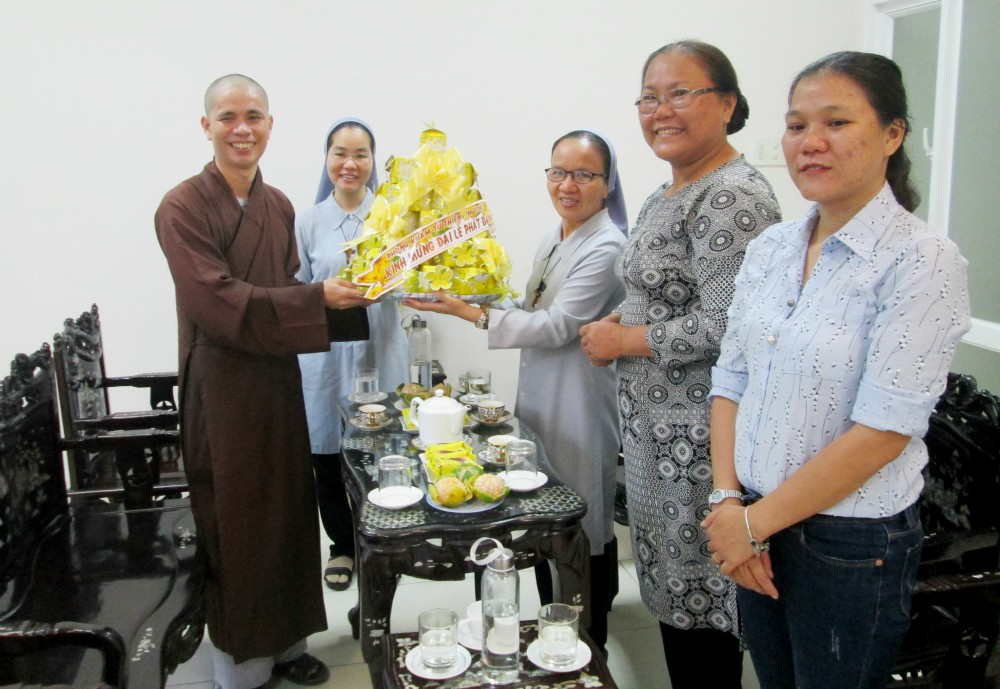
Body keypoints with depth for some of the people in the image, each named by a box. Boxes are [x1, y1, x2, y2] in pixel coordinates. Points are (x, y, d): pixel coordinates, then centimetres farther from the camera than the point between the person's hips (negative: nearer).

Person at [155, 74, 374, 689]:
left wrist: (346, 297, -6)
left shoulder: (278, 206, 7)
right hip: (222, 389, -6)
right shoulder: (184, 207, -12)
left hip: (279, 383, 6)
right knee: (238, 523, 6)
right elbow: (220, 302, -21)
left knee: (287, 515, 15)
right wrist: (319, 297, -23)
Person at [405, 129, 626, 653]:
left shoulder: (606, 248, -16)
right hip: (537, 394, 8)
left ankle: (590, 643, 22)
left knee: (582, 528, 4)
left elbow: (557, 326, -22)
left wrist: (472, 313, -23)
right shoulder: (551, 238, 12)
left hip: (579, 405, -8)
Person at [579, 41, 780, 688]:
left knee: (700, 594, 5)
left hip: (699, 435, -10)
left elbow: (724, 328, -25)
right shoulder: (667, 196, 13)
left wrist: (622, 340, -14)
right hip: (656, 427, 10)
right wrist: (620, 323, 4)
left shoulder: (732, 198, -18)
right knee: (670, 586, 21)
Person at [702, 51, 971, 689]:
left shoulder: (922, 260, -15)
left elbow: (882, 432, -20)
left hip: (853, 545, -5)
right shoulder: (770, 249, 3)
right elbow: (731, 382, 5)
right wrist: (728, 501, -6)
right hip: (756, 528, 5)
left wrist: (756, 521, -15)